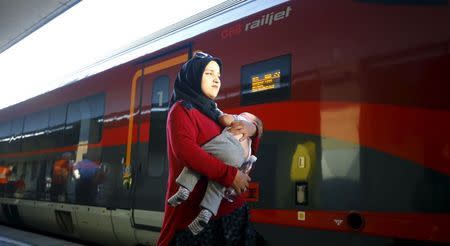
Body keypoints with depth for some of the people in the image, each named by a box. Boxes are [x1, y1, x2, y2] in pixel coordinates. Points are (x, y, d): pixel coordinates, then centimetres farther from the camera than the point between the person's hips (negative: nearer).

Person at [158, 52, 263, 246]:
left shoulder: (215, 113, 18)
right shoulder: (182, 110, -3)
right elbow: (185, 150, -22)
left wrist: (253, 130, -2)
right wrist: (230, 175, -22)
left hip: (228, 206, 7)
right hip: (195, 209, -7)